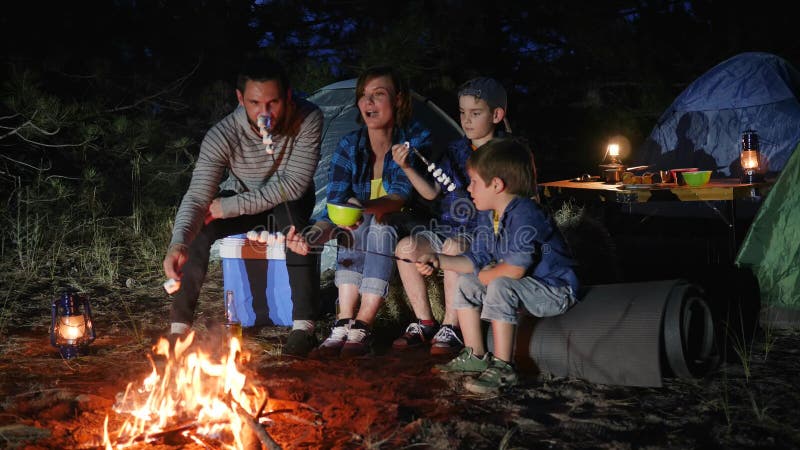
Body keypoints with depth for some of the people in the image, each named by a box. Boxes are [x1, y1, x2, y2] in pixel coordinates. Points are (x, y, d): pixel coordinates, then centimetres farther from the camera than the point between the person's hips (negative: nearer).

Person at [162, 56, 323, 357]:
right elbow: (197, 197, -33)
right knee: (197, 228, -25)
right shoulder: (222, 136, -27)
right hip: (239, 202, 1)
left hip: (289, 206, -1)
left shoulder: (308, 120, -28)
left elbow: (295, 184, -29)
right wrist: (178, 245, -53)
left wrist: (229, 207, -32)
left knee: (293, 216, -35)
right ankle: (179, 326, -16)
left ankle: (304, 325, -31)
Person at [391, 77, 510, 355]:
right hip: (447, 228, 6)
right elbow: (431, 193, 11)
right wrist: (408, 168, -3)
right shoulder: (455, 150, 14)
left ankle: (450, 328, -24)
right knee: (407, 246, -19)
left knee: (454, 247, -36)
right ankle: (424, 323, -8)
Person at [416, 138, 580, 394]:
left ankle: (502, 368, -25)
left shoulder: (525, 214, -26)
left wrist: (485, 276, -14)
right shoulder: (487, 216, 4)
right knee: (466, 282, 9)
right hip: (525, 287, 10)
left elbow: (514, 268, -33)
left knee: (501, 286, -33)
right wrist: (438, 261, -4)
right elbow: (476, 260, 8)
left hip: (556, 291, -10)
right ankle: (475, 356, 12)